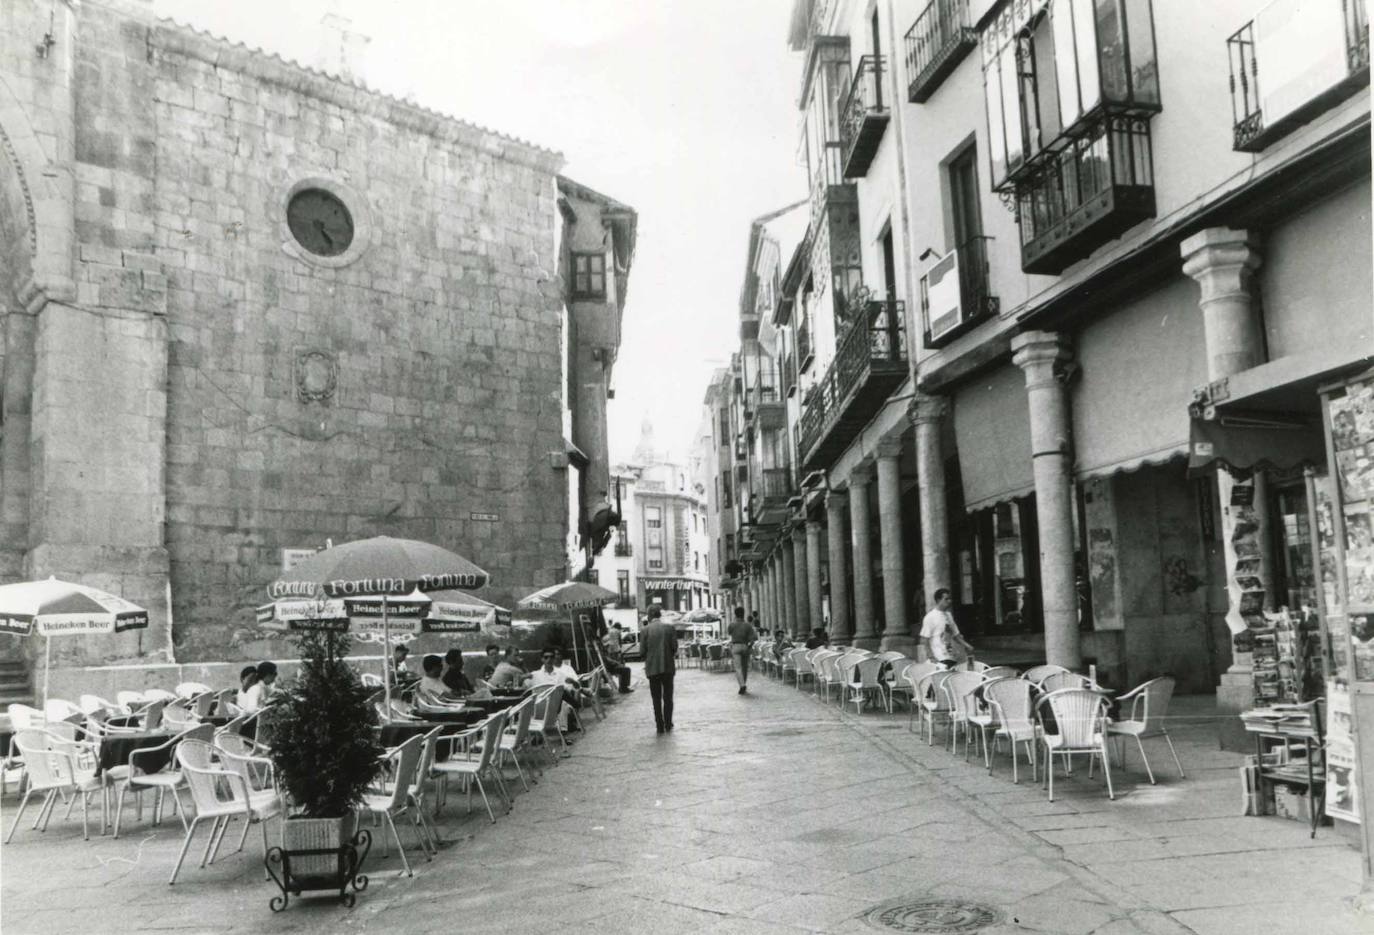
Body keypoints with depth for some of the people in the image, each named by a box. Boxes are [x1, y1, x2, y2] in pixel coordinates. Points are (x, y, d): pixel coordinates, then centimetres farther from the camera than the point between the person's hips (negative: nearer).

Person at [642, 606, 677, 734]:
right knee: (668, 697, 12)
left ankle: (660, 726, 6)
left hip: (652, 667, -1)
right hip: (668, 667, 1)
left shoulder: (645, 630, -4)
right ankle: (668, 724, 15)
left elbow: (643, 650, -5)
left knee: (656, 698, 7)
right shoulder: (669, 628, -2)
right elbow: (675, 648, -3)